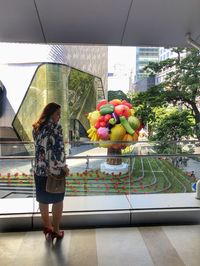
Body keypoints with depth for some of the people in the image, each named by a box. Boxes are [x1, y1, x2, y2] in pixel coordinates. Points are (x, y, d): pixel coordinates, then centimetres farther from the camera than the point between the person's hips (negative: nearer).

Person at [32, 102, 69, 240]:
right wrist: (64, 167, -8)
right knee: (57, 200, 10)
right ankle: (56, 230, 21)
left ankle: (47, 226, 35)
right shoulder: (56, 127, -15)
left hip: (39, 169, 7)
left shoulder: (36, 127, 6)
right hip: (55, 170, -6)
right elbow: (59, 150, -20)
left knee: (43, 199, 17)